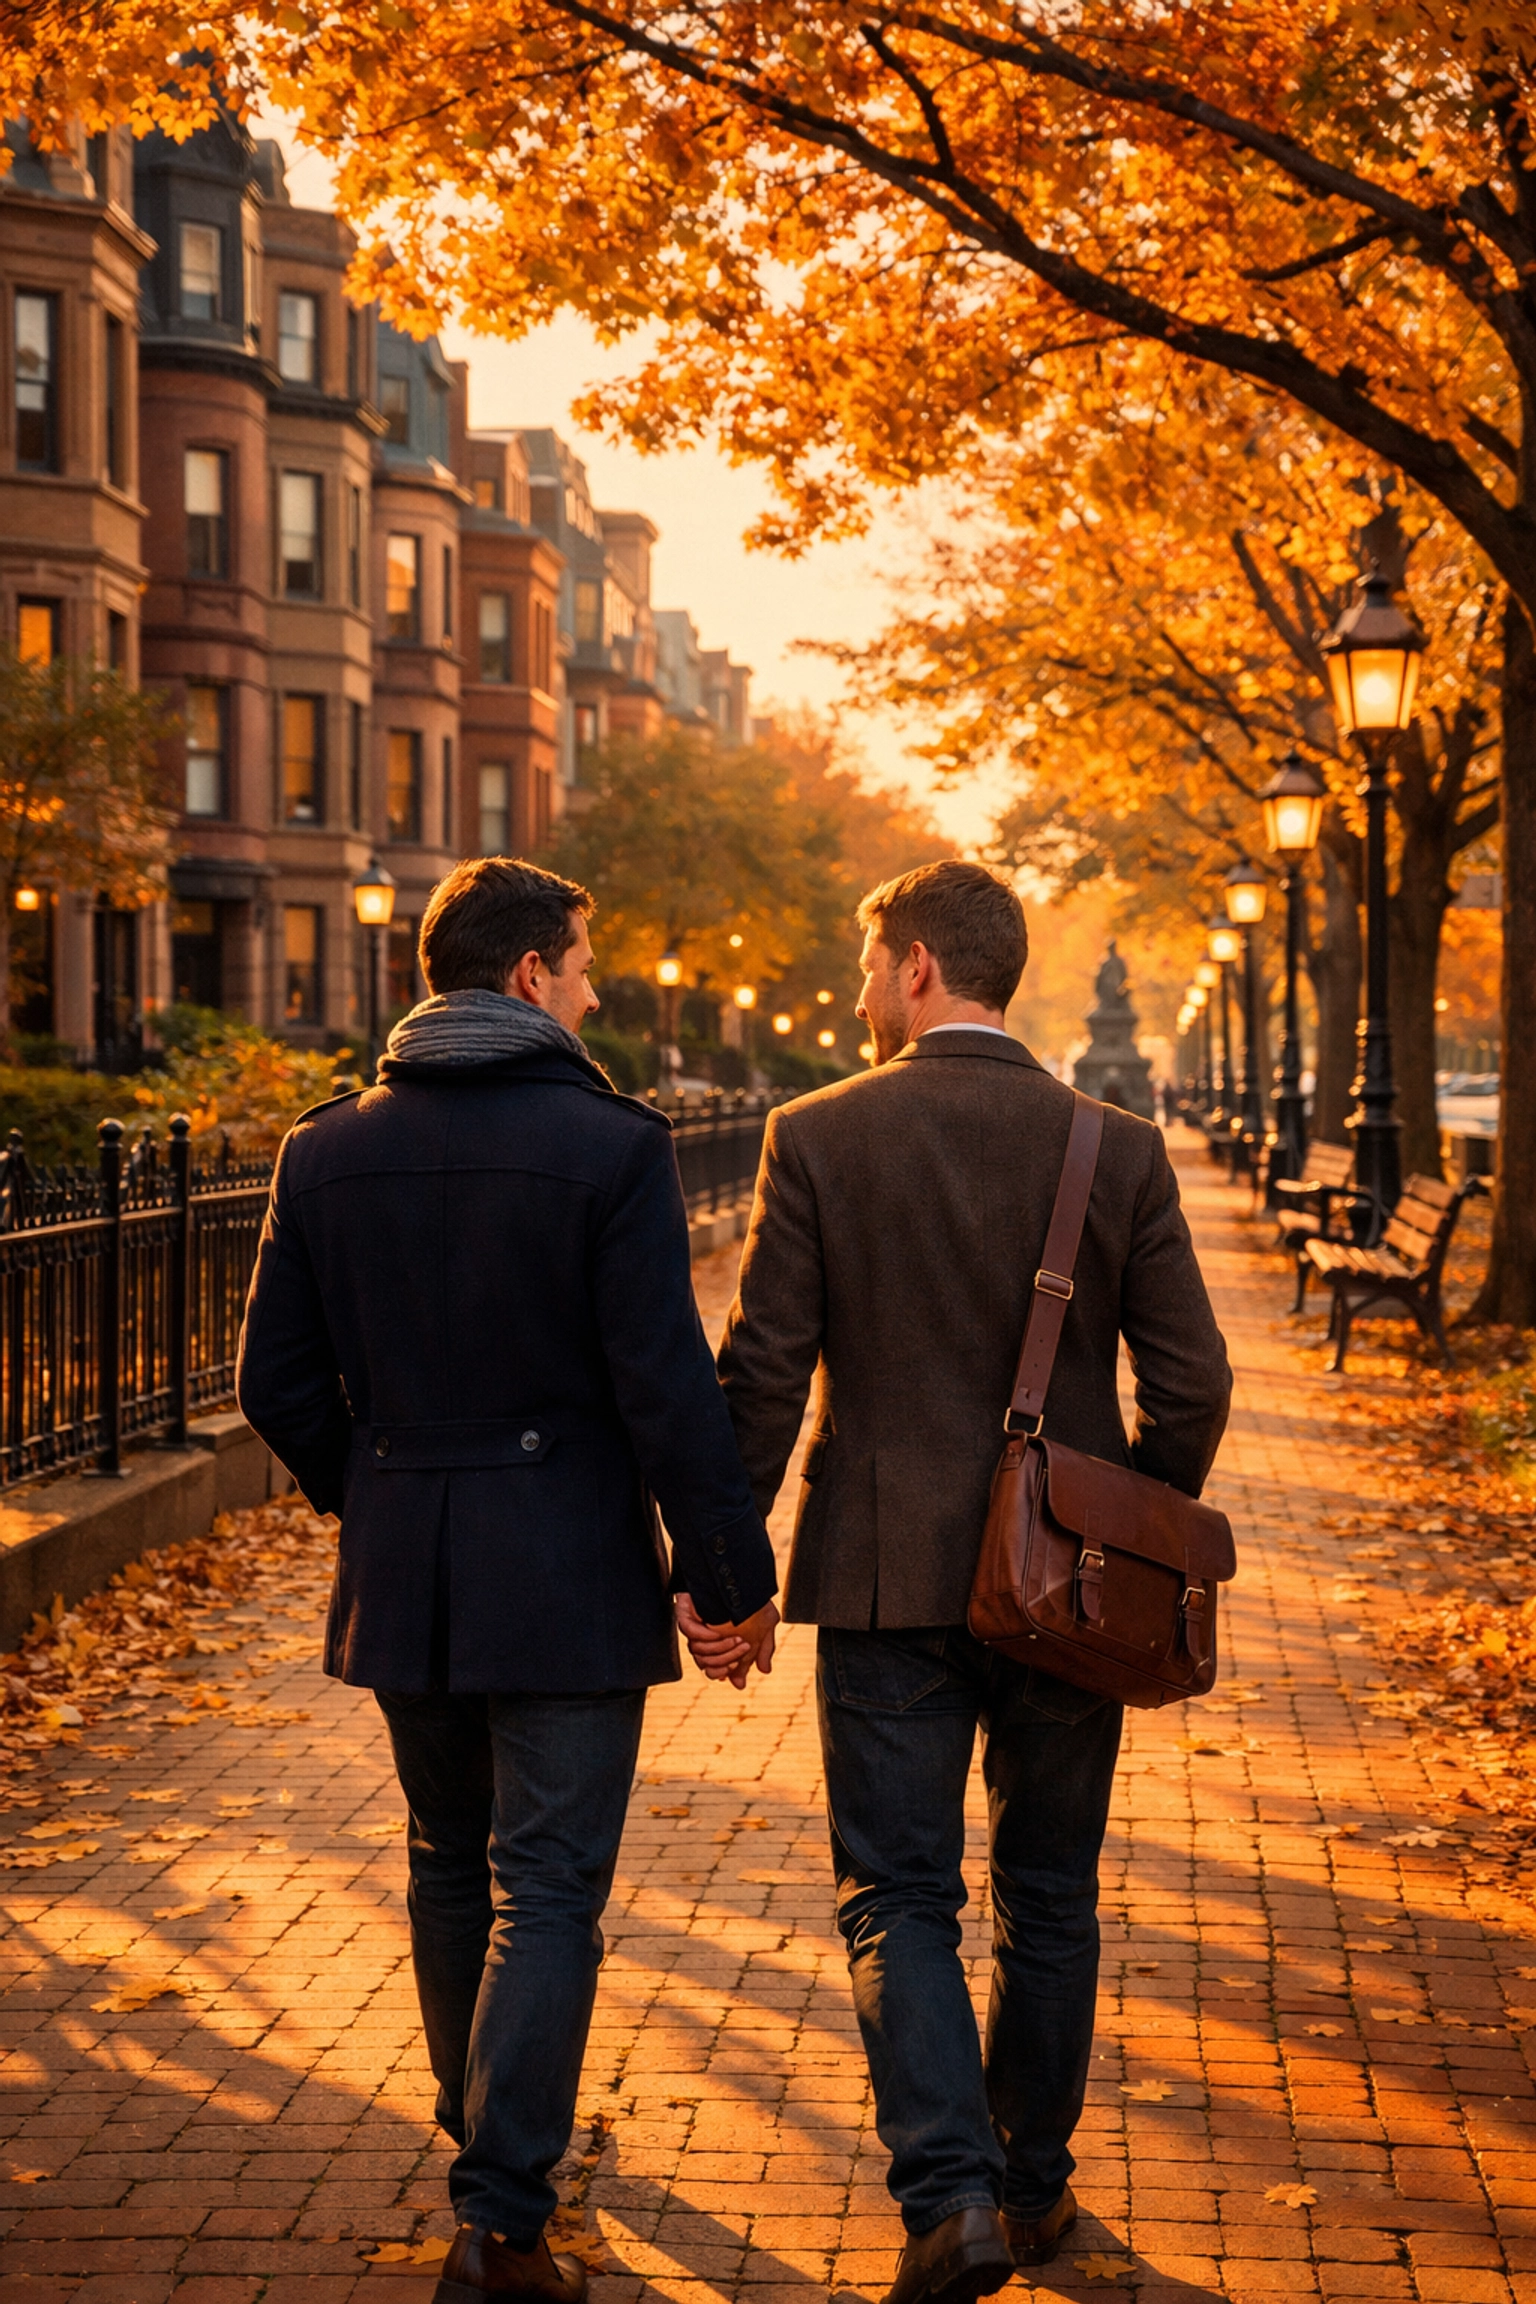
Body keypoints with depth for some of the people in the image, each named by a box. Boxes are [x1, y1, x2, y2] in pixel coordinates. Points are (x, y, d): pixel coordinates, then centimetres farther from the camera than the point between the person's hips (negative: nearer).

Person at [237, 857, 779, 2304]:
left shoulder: (326, 1152, 2)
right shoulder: (609, 1146, -13)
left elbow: (276, 1383, 5)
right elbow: (666, 1387, -15)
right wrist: (729, 1572, -7)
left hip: (398, 1577, 5)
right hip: (566, 1575, -5)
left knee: (448, 1864, 21)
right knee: (547, 1889, 1)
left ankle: (484, 2135, 39)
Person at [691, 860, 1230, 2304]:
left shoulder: (818, 1138, -7)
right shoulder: (1119, 1151, -2)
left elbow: (762, 1374, -8)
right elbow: (1190, 1383, -2)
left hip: (889, 1578, -2)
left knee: (899, 1898, 5)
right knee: (1049, 1900, 16)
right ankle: (1030, 2185, 27)